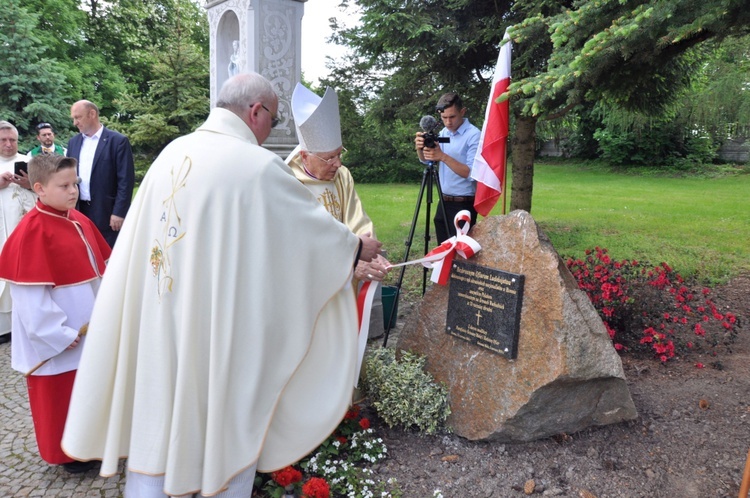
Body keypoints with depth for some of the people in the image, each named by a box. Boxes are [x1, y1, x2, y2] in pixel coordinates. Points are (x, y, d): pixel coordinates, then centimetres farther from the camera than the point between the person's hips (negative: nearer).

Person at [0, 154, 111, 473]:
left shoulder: (80, 221, 4)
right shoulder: (32, 230, -19)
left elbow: (98, 269, 12)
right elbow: (30, 294, -21)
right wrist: (57, 333, -18)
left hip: (89, 328, 7)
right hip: (57, 337, -7)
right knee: (60, 394, 10)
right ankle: (66, 452, 28)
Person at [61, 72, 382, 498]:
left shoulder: (172, 153, 5)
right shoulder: (259, 165, -15)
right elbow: (309, 221, -3)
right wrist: (357, 246, 14)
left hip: (157, 323, 6)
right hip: (221, 326, -6)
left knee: (156, 419, 17)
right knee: (229, 422, 14)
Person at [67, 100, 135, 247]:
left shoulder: (118, 141, -7)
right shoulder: (73, 142, 12)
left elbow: (126, 180, -11)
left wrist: (119, 212, -16)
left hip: (107, 212, -5)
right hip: (79, 211, 6)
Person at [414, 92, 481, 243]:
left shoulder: (474, 135, -14)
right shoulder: (443, 132, 8)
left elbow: (472, 173, -22)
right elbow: (425, 160, 7)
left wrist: (443, 157, -30)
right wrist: (420, 147, -15)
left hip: (463, 205, -7)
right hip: (443, 202, 7)